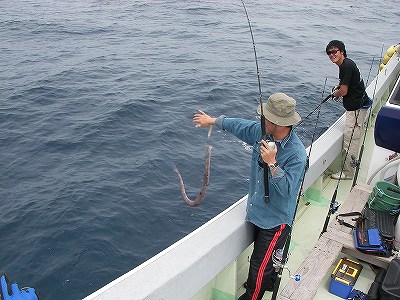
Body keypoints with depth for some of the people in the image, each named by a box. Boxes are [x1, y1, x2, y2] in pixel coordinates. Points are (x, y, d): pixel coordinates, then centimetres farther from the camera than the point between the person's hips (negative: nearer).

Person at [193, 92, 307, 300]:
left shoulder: (297, 154, -28)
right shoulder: (262, 131, -7)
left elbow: (287, 188, -30)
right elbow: (241, 126, 10)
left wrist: (272, 163, -40)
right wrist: (213, 121, 20)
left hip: (275, 220, -8)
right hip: (258, 212, 8)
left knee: (259, 265, 4)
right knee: (263, 256, 28)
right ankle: (269, 283, 54)